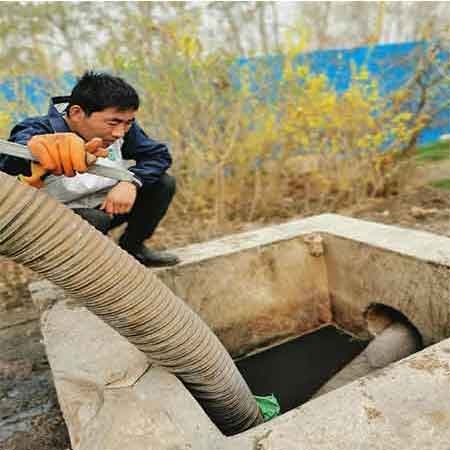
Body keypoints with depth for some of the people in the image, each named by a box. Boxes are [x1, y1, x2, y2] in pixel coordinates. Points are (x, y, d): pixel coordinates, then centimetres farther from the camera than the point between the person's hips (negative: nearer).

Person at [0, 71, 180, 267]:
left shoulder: (119, 126, -14)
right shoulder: (41, 132, -28)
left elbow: (159, 154, -9)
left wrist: (131, 181, -29)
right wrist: (36, 147, -74)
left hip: (105, 206, 6)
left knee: (163, 183, -9)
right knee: (92, 220, -37)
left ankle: (132, 247, 8)